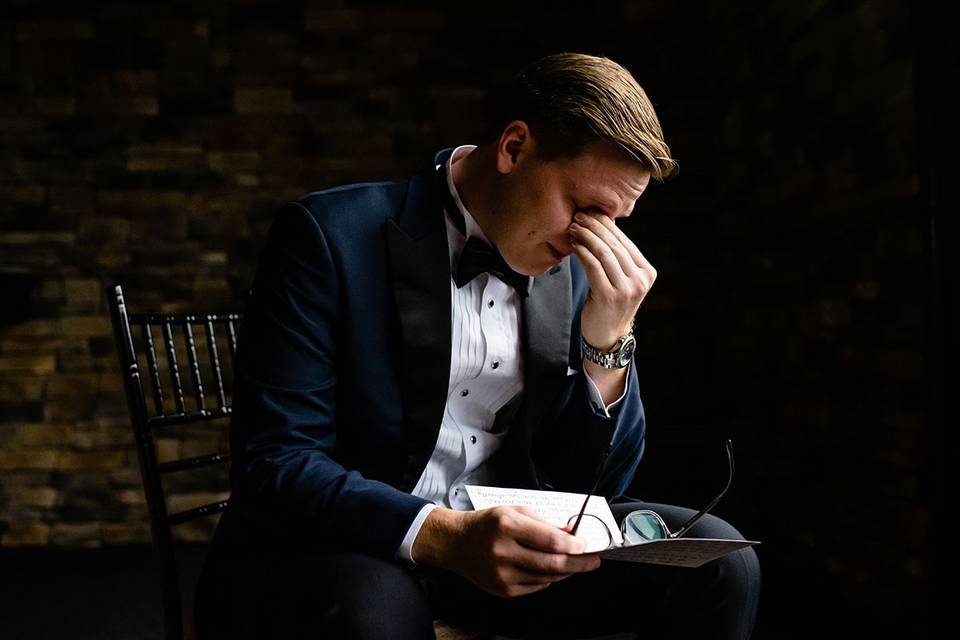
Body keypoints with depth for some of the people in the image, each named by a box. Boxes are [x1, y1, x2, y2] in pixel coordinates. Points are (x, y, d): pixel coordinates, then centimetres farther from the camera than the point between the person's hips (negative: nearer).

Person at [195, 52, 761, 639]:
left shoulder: (574, 269, 2)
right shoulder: (332, 236, -15)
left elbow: (593, 483, 3)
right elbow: (274, 463, -19)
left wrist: (608, 342, -14)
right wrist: (445, 536, -33)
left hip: (498, 538, 5)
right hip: (340, 546, -5)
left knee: (717, 562, -12)